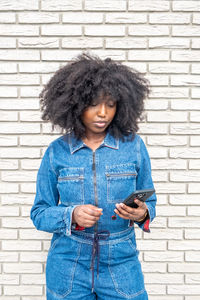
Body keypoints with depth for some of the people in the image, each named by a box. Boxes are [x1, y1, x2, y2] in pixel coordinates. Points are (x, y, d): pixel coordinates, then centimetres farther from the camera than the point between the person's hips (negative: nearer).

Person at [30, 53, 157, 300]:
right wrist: (72, 215, -21)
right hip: (68, 266, 0)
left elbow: (150, 203, 3)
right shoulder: (57, 151, -6)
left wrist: (142, 213, -19)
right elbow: (39, 213, -1)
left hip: (121, 264, 0)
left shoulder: (133, 145, -5)